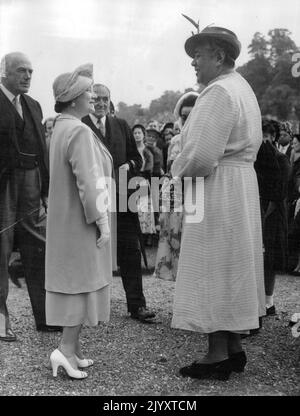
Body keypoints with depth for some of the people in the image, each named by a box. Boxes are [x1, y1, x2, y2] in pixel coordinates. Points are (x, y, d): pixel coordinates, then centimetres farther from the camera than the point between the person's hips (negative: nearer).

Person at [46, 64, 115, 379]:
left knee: (72, 280, 12)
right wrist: (102, 223, -18)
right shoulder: (79, 132, -19)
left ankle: (72, 348, 20)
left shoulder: (61, 129, 11)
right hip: (82, 222, -9)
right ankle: (66, 348, 0)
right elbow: (89, 181, -23)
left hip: (67, 220, 9)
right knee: (83, 281, -1)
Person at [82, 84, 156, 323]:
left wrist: (129, 166, -4)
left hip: (122, 196, 3)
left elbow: (137, 158, 16)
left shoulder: (121, 126, 16)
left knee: (131, 251, 1)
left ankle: (136, 305, 7)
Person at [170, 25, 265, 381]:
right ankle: (233, 347, 23)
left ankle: (218, 355, 5)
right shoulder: (242, 88, 16)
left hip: (216, 190, -10)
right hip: (241, 183, 10)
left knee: (213, 270, -3)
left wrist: (179, 169, -5)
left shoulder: (219, 92, -17)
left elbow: (200, 156, -26)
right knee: (231, 269, 14)